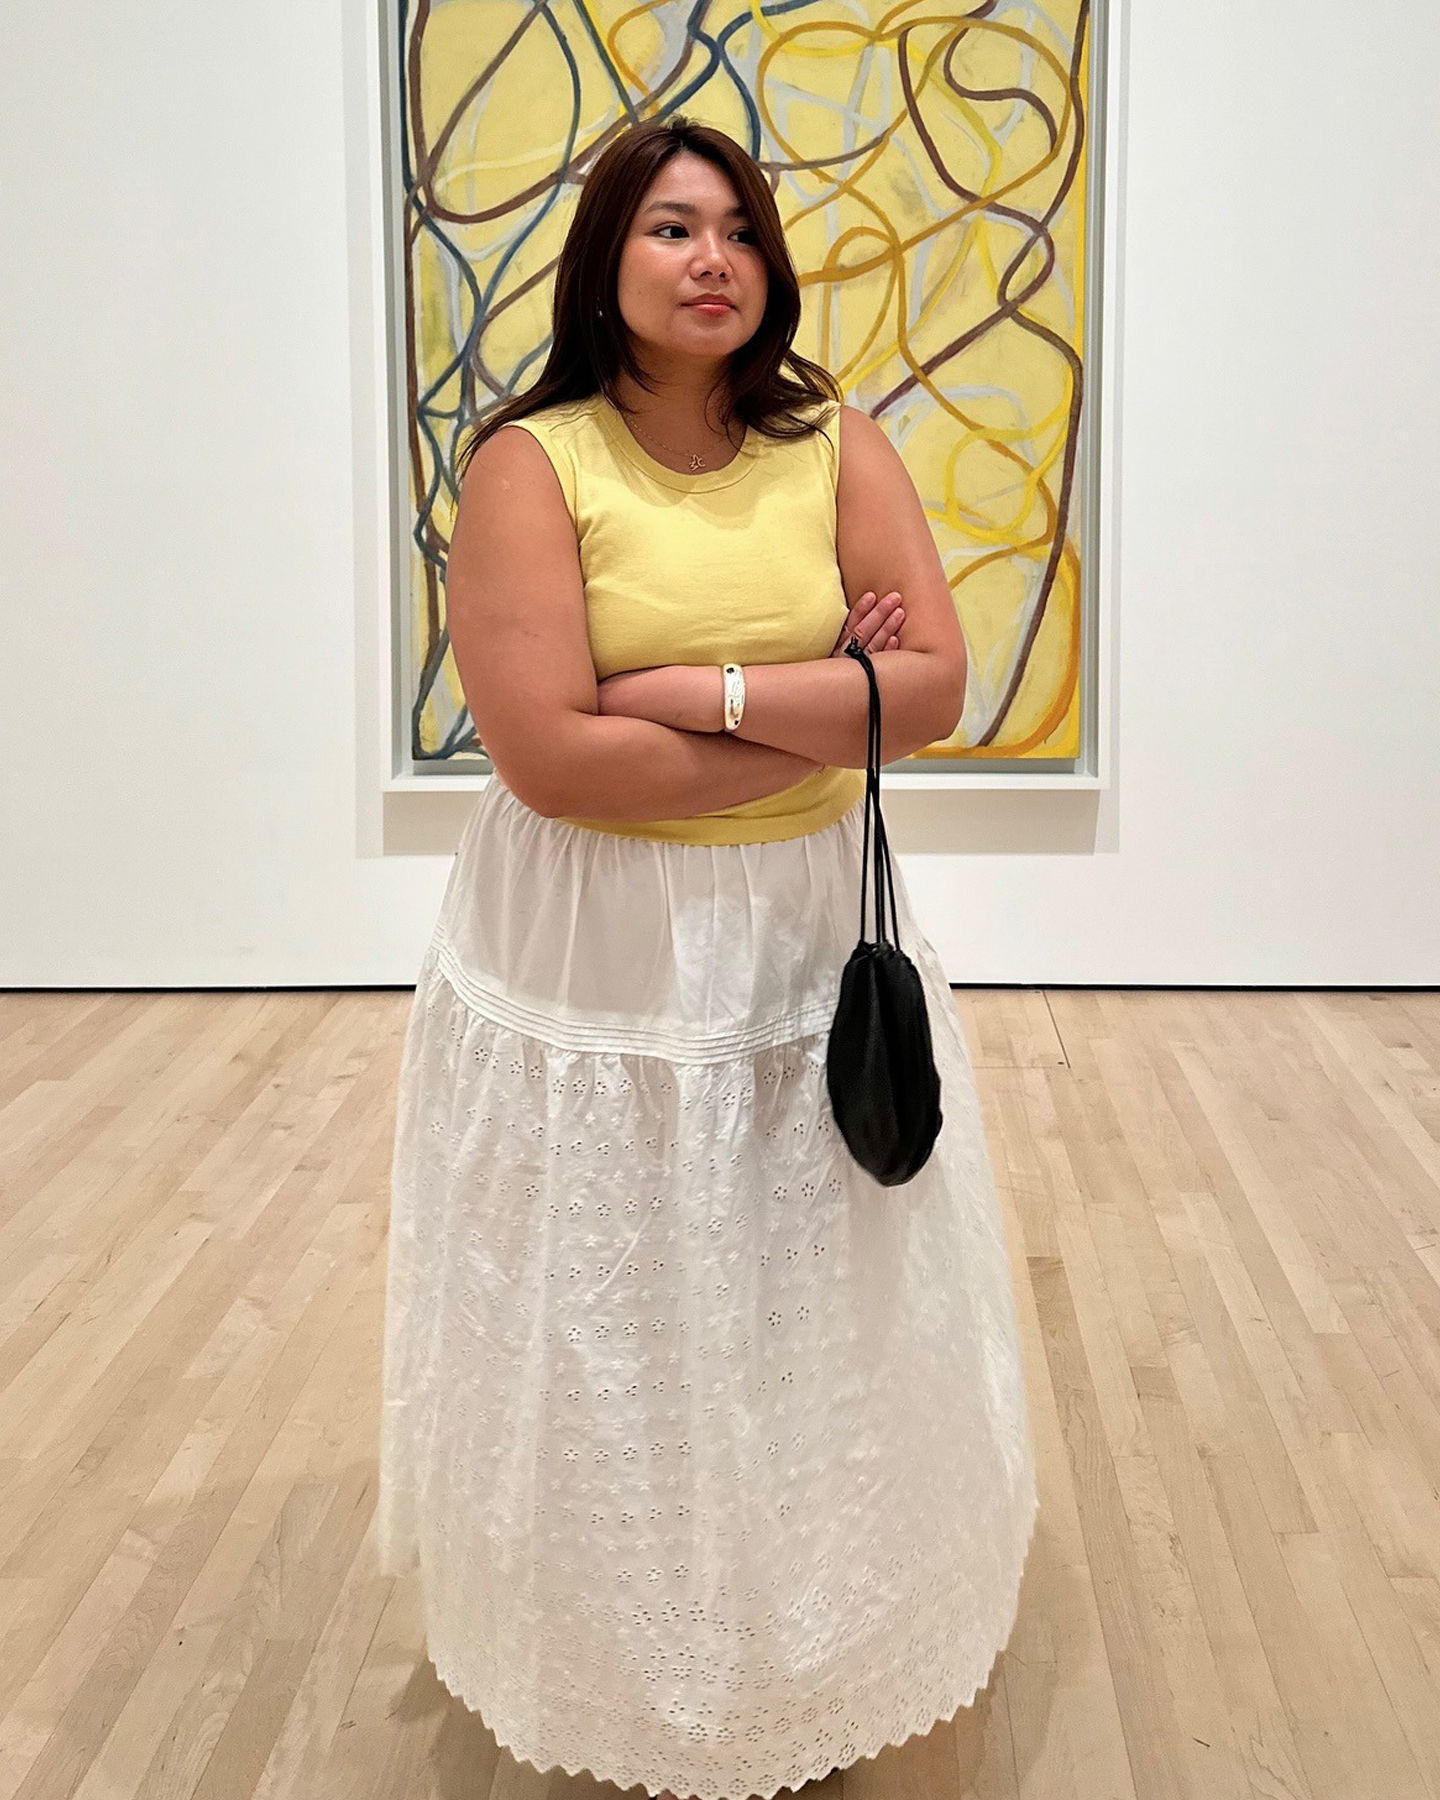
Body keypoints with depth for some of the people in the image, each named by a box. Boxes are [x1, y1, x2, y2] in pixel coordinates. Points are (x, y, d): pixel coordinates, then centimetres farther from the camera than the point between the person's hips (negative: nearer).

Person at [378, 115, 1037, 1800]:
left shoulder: (837, 445, 0)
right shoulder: (528, 461, -11)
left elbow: (935, 683, -8)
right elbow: (551, 757, -21)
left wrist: (711, 691, -18)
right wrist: (824, 721, -15)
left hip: (814, 941, 4)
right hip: (597, 965, -3)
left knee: (810, 1331, 17)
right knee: (621, 1341, 11)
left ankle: (809, 1647, 42)